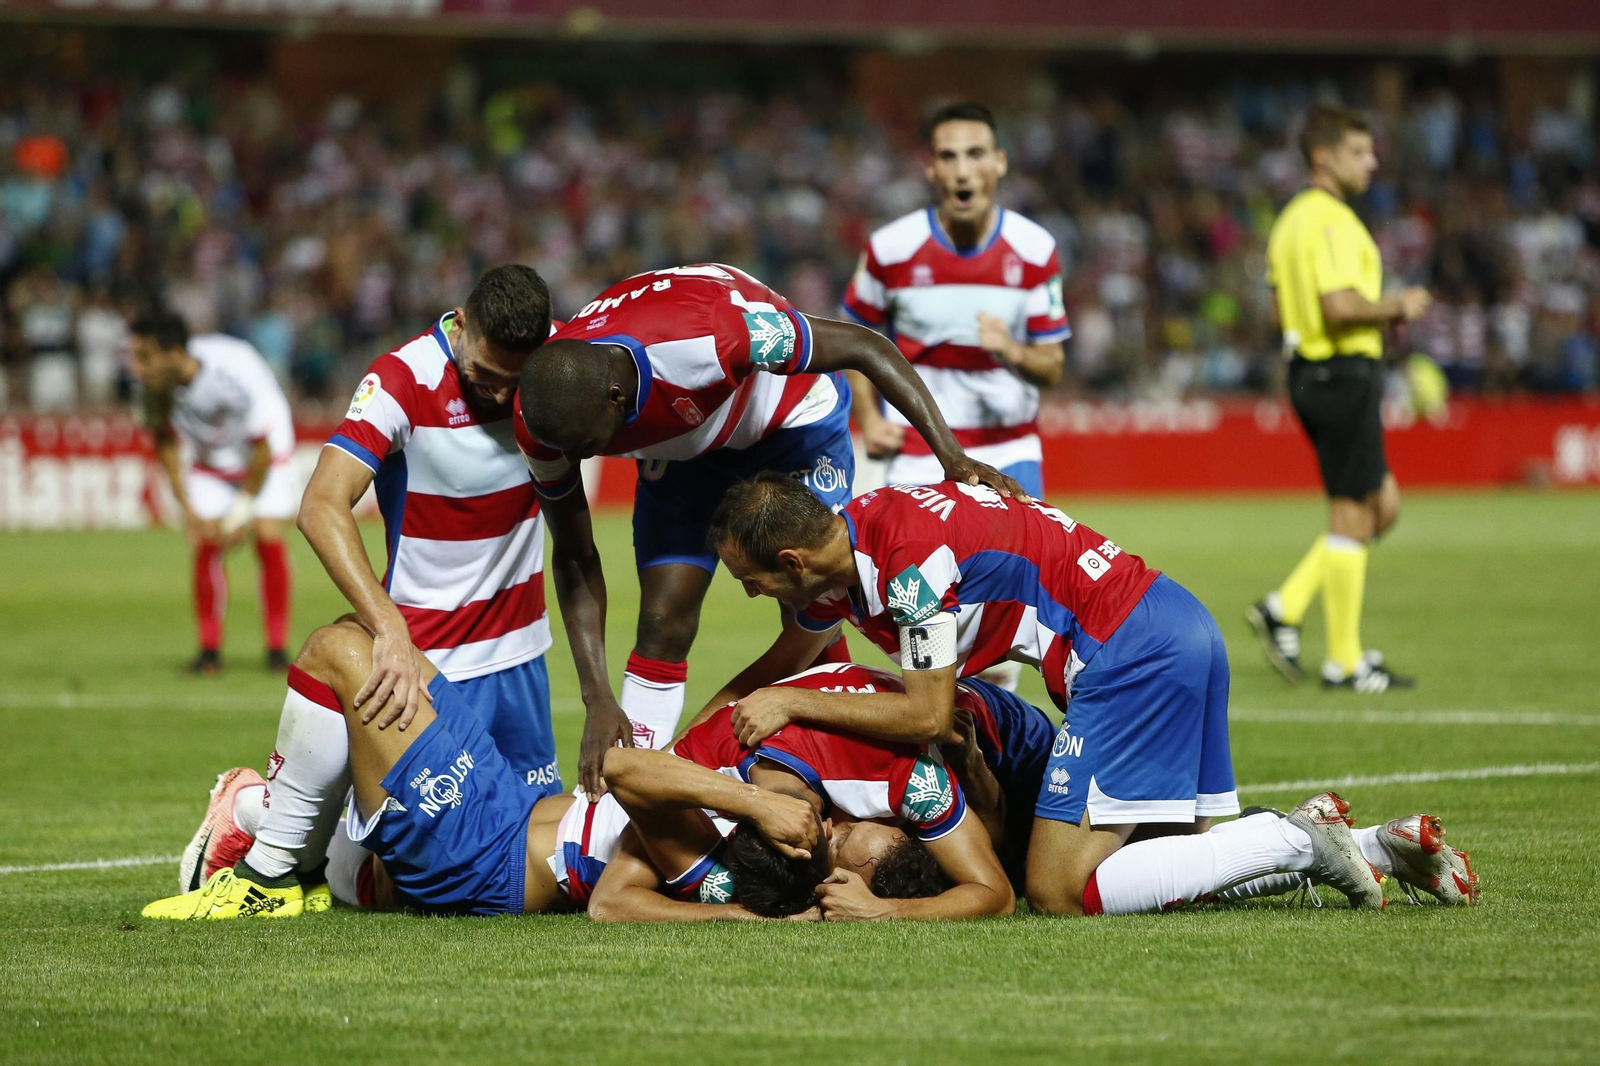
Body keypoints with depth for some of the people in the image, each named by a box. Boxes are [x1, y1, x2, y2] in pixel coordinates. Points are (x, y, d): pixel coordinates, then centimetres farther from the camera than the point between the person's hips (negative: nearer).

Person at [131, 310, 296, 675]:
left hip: (265, 454, -3)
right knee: (206, 544, -11)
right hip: (209, 461, 3)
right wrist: (188, 508, -10)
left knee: (268, 536, -16)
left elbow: (262, 450, -24)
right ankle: (209, 649, 0)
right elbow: (165, 443, -6)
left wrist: (243, 511, -17)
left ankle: (277, 648, -4)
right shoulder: (154, 383, -24)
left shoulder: (235, 373, -37)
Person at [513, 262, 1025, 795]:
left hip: (792, 423, -3)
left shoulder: (706, 336, -44)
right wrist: (597, 699, -22)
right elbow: (574, 557, -15)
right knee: (662, 624, -10)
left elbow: (864, 348, -31)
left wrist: (951, 456, -34)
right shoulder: (545, 416, -29)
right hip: (683, 449, 3)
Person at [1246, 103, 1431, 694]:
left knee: (1382, 505, 16)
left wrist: (1381, 310, 17)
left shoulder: (1292, 219, 15)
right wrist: (1395, 307, -10)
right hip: (1343, 374, -10)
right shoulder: (1331, 221, -17)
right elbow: (1340, 306, -27)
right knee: (1352, 516, -2)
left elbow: (1281, 309, 19)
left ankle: (1285, 607, 10)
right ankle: (1343, 661, 3)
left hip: (1310, 373, 10)